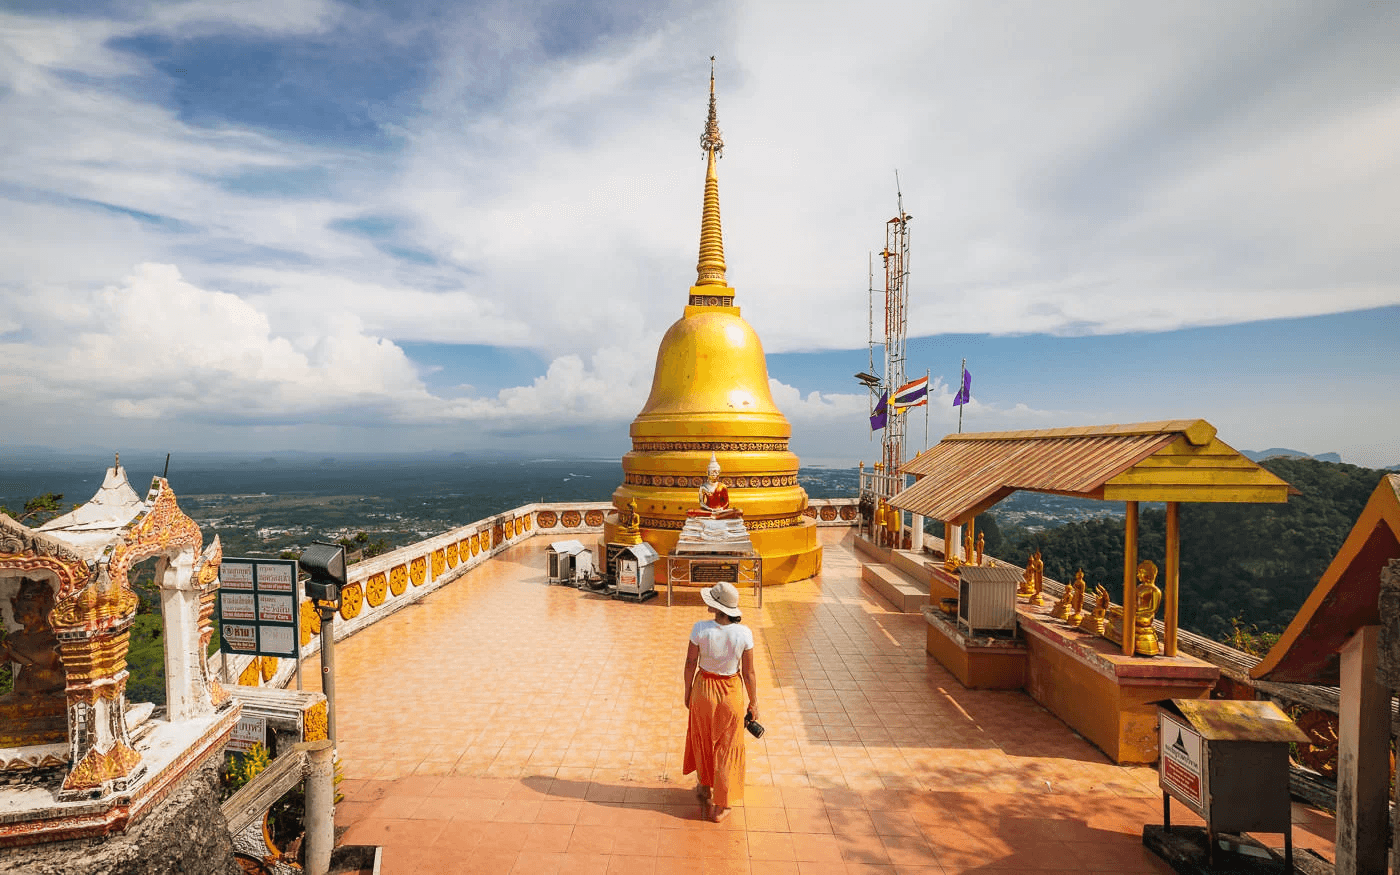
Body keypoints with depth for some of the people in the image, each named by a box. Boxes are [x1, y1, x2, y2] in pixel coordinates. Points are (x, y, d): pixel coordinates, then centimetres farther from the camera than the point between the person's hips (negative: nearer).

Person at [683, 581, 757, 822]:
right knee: (726, 748, 17)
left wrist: (687, 692, 7)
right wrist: (754, 703, 3)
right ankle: (720, 807, 29)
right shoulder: (744, 633, -20)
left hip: (703, 689, 0)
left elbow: (690, 664, -10)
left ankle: (704, 787, 48)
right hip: (731, 692, 0)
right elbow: (748, 673, -12)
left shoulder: (700, 629, -22)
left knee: (703, 740, 26)